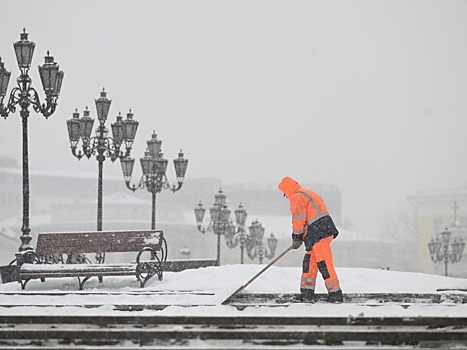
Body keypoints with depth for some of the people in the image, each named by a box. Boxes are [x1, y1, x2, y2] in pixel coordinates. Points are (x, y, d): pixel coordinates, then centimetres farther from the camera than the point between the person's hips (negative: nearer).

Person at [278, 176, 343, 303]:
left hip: (319, 232, -10)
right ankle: (307, 293, 15)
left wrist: (297, 237, -3)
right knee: (309, 261, 13)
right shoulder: (309, 194, 27)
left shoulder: (297, 197, -5)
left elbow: (298, 219, -10)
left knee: (324, 264, -10)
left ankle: (335, 293, -12)